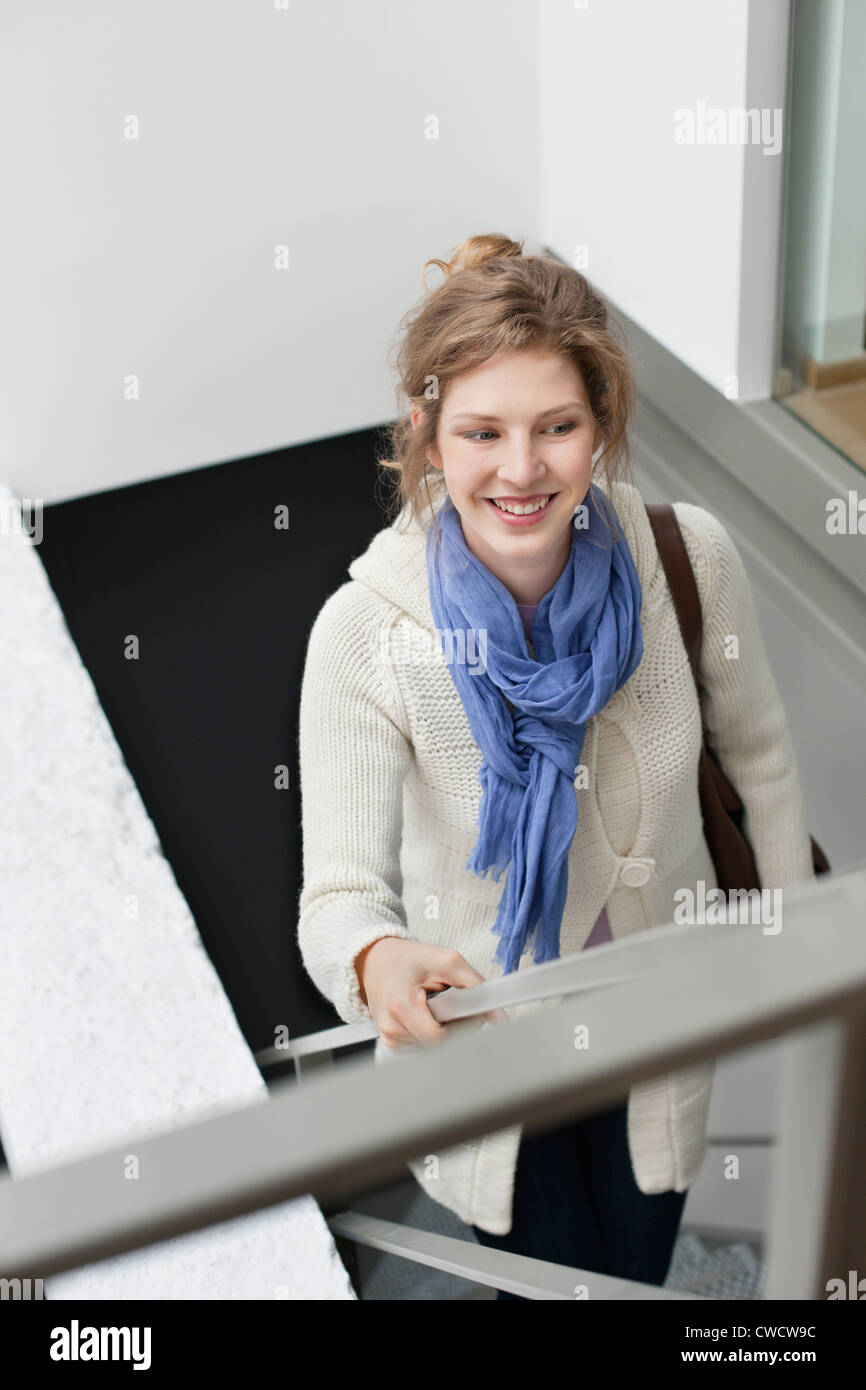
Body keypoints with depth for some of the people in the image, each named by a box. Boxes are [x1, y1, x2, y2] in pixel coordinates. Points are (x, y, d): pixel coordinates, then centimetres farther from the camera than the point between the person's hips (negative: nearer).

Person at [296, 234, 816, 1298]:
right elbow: (340, 891, -26)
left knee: (638, 1272, 26)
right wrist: (375, 961, -49)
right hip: (482, 1038, -2)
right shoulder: (365, 632, -29)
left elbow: (757, 755, -3)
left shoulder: (686, 557, -21)